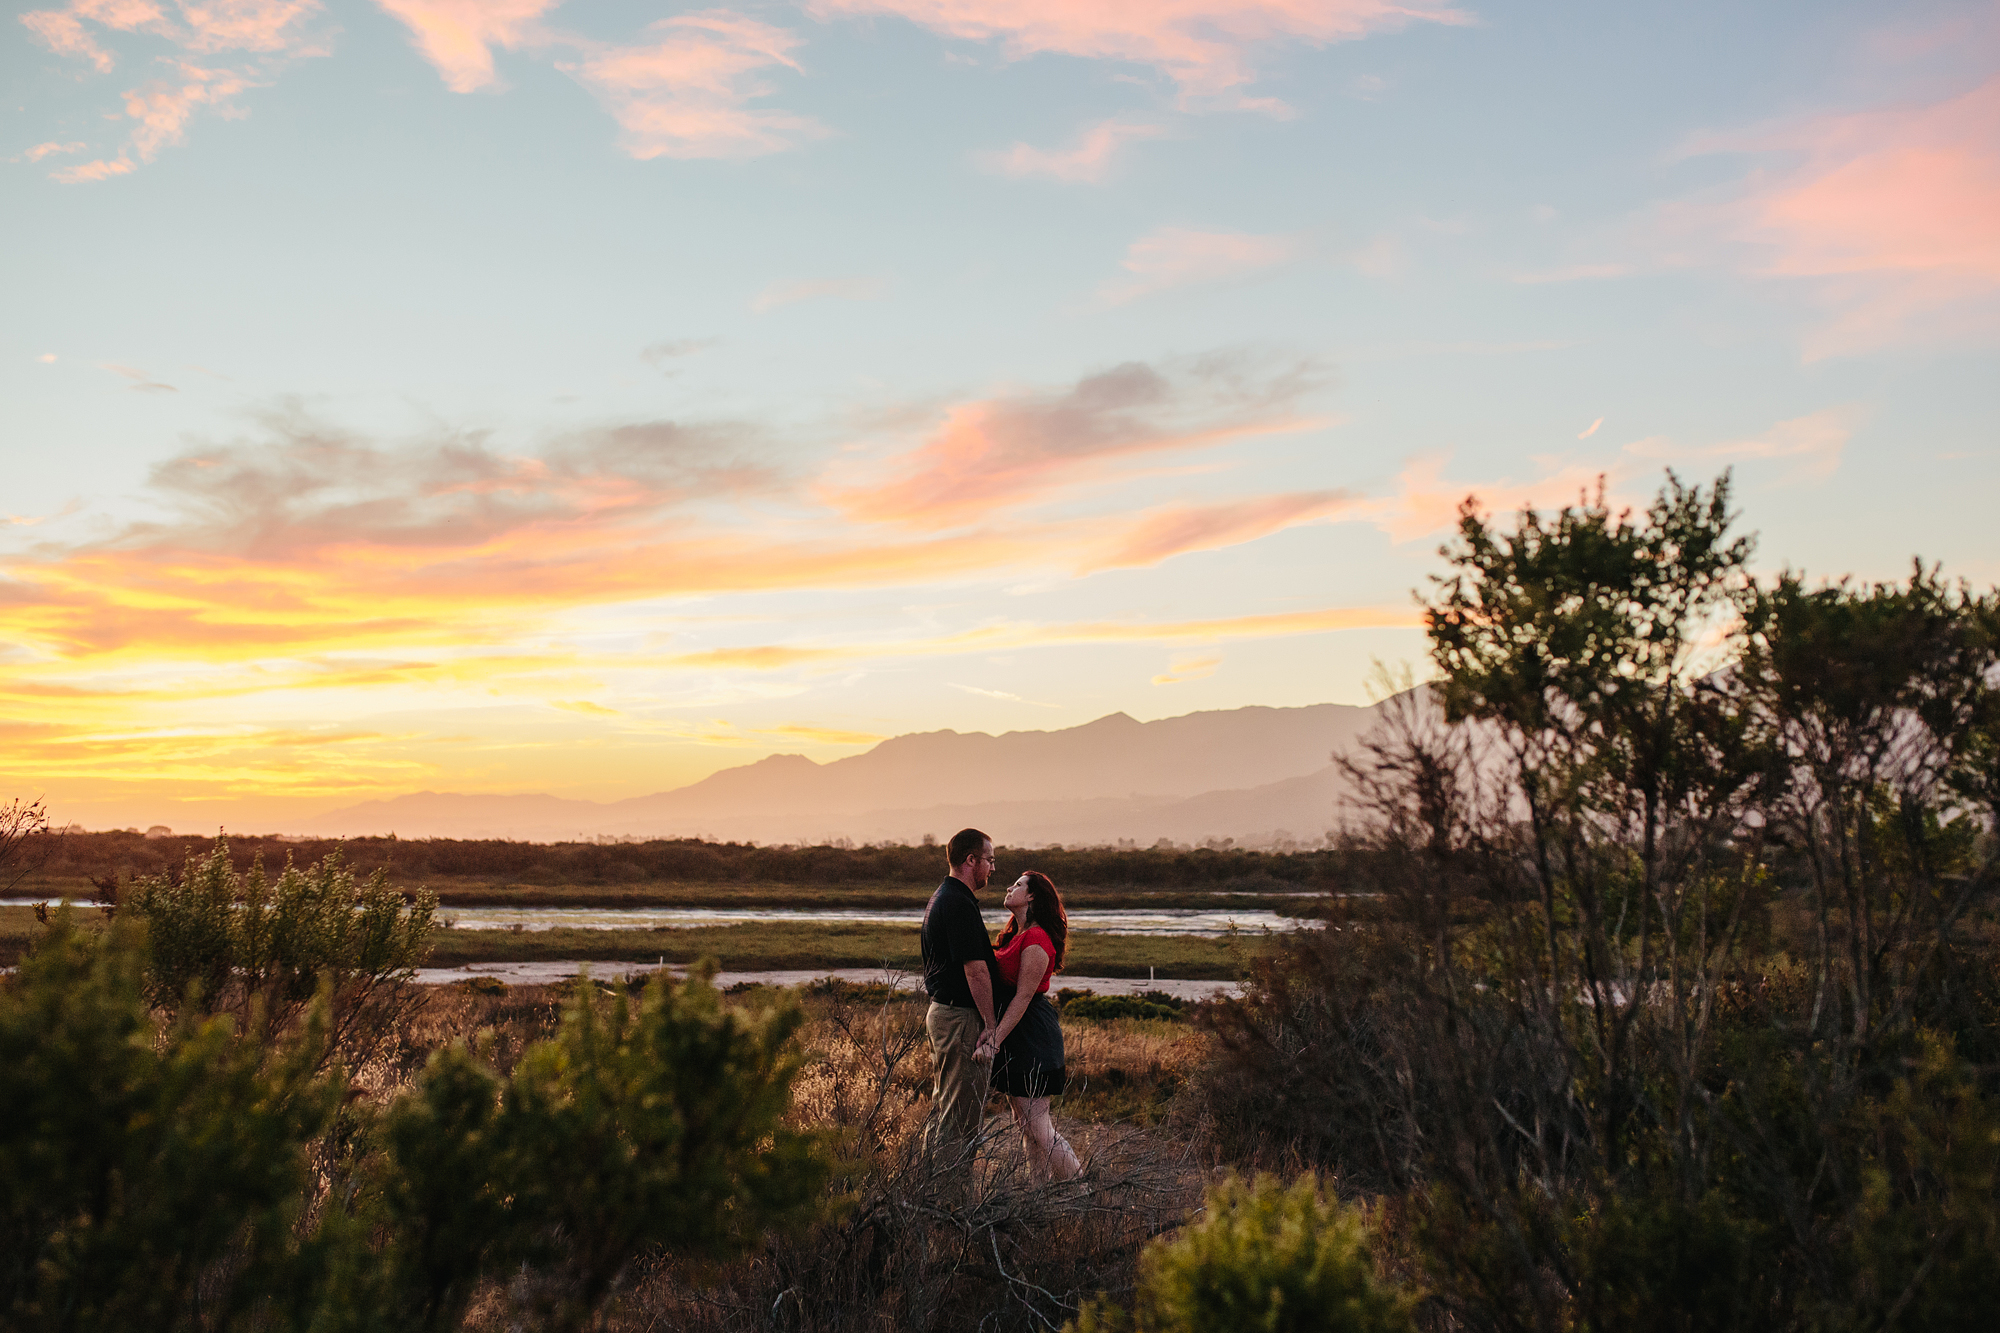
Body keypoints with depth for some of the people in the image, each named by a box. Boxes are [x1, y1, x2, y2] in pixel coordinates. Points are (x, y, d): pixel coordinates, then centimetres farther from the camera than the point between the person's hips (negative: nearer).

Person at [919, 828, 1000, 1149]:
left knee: (943, 1107, 17)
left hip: (941, 1011, 11)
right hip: (960, 1016, -11)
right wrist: (990, 1026, -17)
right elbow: (975, 969, -21)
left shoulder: (941, 897, 15)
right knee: (962, 1113, -5)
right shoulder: (959, 903, -19)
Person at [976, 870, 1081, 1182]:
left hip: (1031, 1033, -10)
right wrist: (993, 1033, 7)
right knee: (1023, 1122, 14)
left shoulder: (1036, 940, -17)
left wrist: (996, 1039, -23)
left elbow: (1023, 996, -20)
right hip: (1015, 1032, 10)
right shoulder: (1016, 935, 14)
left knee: (1036, 1127, -8)